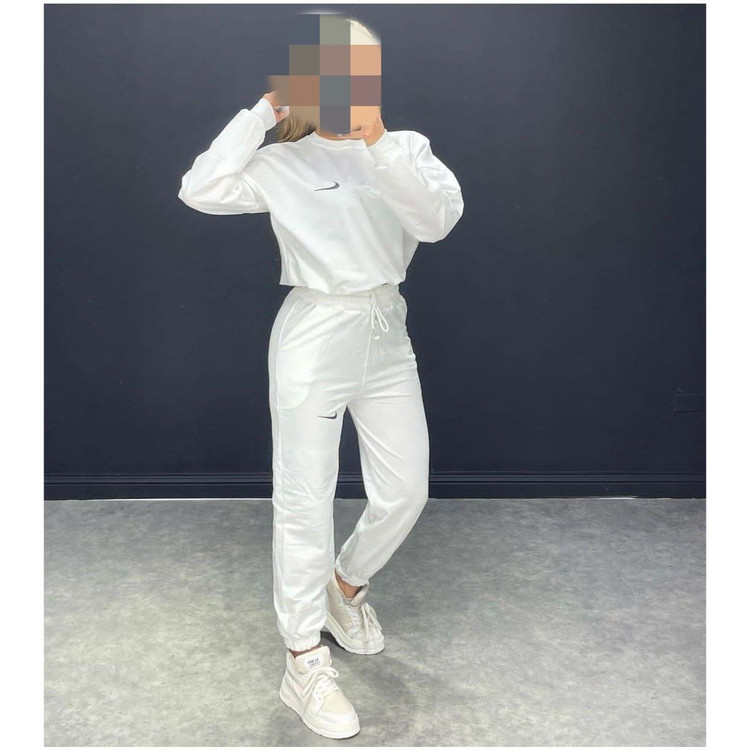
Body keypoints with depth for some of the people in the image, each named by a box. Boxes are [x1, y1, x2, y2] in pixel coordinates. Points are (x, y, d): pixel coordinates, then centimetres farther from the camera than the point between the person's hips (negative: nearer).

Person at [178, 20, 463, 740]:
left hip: (386, 335, 4)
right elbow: (201, 190, -10)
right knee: (305, 500, -1)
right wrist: (264, 111, -7)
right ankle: (304, 664, 11)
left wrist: (379, 144, -20)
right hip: (314, 336, -3)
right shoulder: (282, 163, 1)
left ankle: (347, 586, 39)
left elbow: (439, 219, -10)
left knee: (405, 492, 10)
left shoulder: (406, 147, 6)